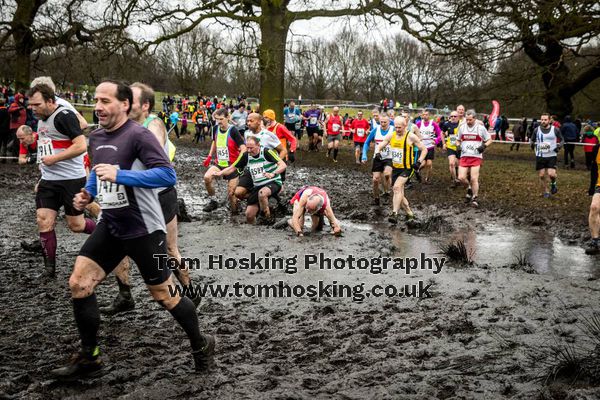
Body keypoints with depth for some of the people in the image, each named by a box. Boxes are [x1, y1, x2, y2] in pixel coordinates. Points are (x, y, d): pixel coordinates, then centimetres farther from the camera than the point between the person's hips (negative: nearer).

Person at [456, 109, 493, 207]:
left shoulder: (481, 128, -1)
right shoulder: (462, 127, 8)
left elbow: (489, 140, 7)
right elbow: (458, 140, 22)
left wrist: (484, 146, -12)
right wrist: (458, 146, 0)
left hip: (476, 157, -3)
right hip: (464, 156, 3)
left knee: (474, 179, -9)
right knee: (461, 178, -8)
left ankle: (474, 198, 7)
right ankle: (469, 189, 23)